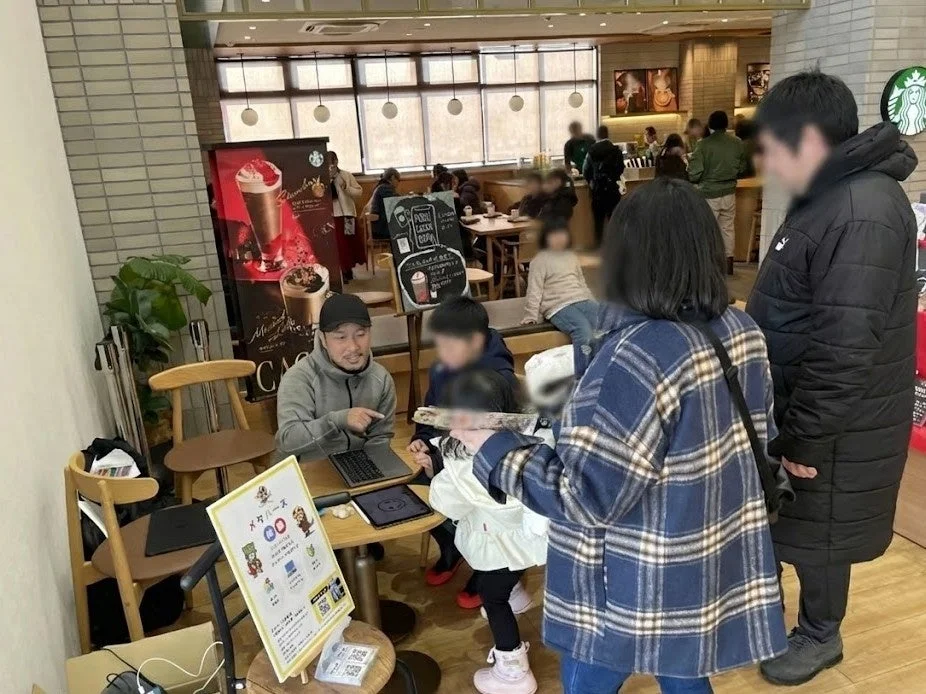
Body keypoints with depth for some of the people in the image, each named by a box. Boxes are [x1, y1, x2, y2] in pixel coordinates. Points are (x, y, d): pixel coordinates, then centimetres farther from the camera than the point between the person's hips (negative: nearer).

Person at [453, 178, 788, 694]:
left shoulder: (640, 356, -30)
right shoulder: (744, 330, -3)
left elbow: (586, 497, -27)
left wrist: (492, 447, -15)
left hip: (642, 588, -7)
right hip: (718, 567, 7)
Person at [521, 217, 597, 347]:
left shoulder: (572, 256, 22)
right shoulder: (540, 260, 3)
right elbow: (534, 290, -3)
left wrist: (591, 301, 28)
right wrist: (531, 316, -10)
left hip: (582, 300, 7)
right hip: (559, 307, -6)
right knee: (584, 331, -32)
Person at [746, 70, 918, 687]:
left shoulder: (863, 213, -27)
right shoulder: (831, 196, 6)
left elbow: (843, 349, -29)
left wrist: (797, 436, -21)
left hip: (830, 429, -9)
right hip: (798, 410, 9)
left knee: (817, 534, 12)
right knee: (775, 518, 24)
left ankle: (820, 636, 36)